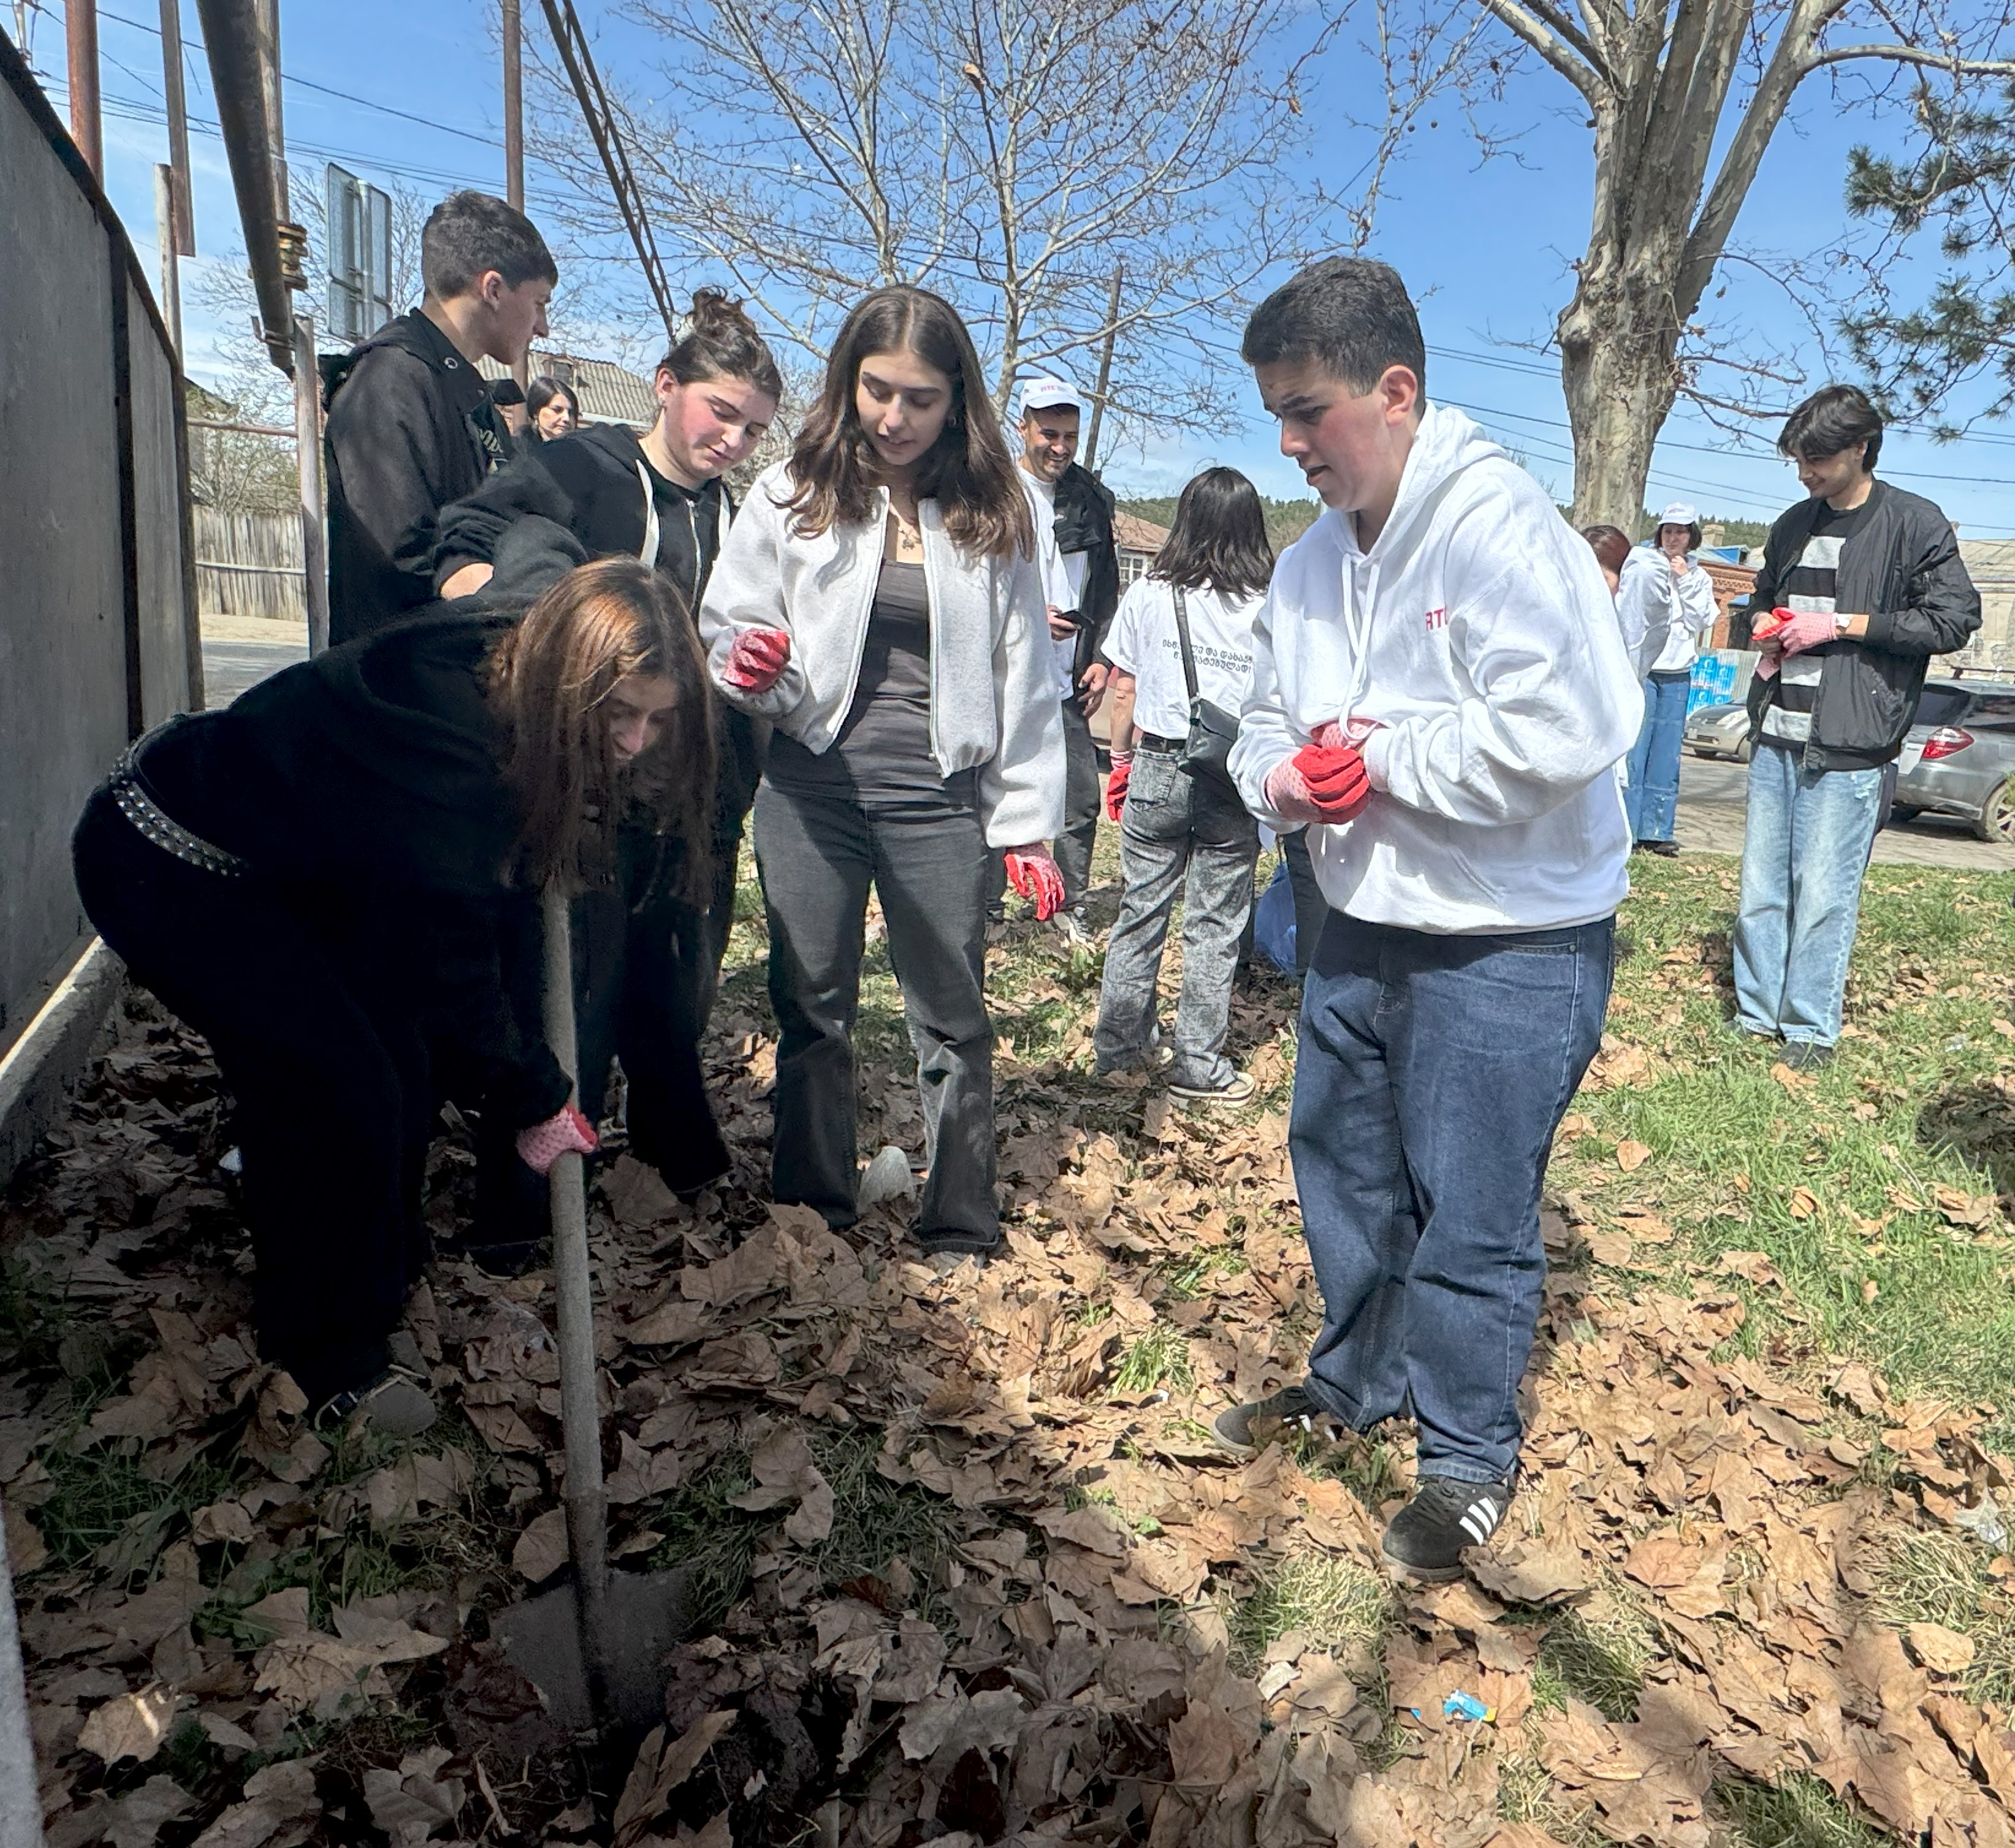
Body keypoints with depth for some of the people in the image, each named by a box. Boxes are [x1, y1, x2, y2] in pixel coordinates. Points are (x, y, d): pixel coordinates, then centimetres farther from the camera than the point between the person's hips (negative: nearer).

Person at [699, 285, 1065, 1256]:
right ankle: (813, 1221, 29)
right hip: (811, 788, 1)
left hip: (940, 800, 0)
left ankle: (961, 1231, 25)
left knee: (952, 1022, 8)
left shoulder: (991, 513, 2)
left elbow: (1022, 676, 4)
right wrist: (748, 666, -20)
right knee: (813, 1012, 11)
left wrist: (1028, 826, 1)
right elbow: (724, 633, 5)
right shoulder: (794, 494, 0)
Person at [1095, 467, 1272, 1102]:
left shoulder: (1147, 595, 0)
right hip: (1234, 778, -1)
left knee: (1140, 910, 13)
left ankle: (1117, 1045, 24)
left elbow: (1123, 688, 5)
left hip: (1158, 768, 2)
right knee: (1215, 925, 7)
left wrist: (1121, 758, 16)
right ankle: (1198, 1064, 15)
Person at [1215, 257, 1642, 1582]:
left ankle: (1471, 1459, 27)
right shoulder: (1311, 563, 7)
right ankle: (1357, 1380, 43)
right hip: (1364, 923, 8)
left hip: (1512, 942, -8)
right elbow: (1271, 716, 16)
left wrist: (1381, 760, -21)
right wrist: (1278, 773, -8)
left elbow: (1570, 727, -30)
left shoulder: (1501, 524, -19)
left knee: (1470, 1214, 3)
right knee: (1343, 1168, 20)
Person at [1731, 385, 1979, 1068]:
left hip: (1848, 747, -5)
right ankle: (1756, 1012, 19)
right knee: (1761, 885, 9)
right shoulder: (1794, 526, 15)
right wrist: (1761, 623, 6)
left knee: (1824, 895, -3)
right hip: (1776, 735, 6)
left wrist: (1841, 625, -12)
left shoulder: (1916, 523, -2)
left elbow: (1955, 619, -6)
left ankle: (1811, 1025, 10)